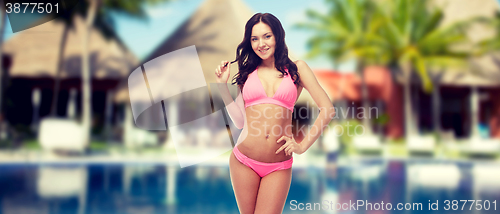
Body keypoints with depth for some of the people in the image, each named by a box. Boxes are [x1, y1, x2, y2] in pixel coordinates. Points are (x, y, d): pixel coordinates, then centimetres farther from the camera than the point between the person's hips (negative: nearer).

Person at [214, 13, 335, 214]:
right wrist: (222, 85, 5)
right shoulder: (247, 72, 12)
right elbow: (239, 121, 6)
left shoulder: (296, 68, 6)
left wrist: (303, 145, -3)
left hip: (279, 167, -2)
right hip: (244, 161, 2)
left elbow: (327, 110, 1)